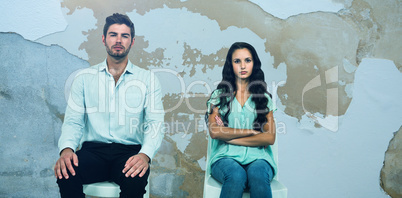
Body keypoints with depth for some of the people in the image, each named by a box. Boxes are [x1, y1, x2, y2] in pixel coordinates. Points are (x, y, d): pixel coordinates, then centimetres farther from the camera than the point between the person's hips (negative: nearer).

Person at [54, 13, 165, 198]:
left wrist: (145, 154, -21)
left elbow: (155, 123, -1)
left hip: (129, 151, -1)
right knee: (66, 172, -31)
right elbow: (73, 121, 7)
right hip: (93, 150, 1)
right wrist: (66, 148, -16)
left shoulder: (148, 79, 8)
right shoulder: (84, 78, 12)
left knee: (136, 179, -34)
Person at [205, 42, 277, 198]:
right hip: (226, 157, -1)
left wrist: (230, 137, -2)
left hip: (257, 157, 1)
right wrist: (250, 131, -1)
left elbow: (270, 137, 2)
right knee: (236, 176, -36)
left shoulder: (264, 97, 16)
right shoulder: (219, 95, 14)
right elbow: (214, 132, -2)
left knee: (258, 176, -35)